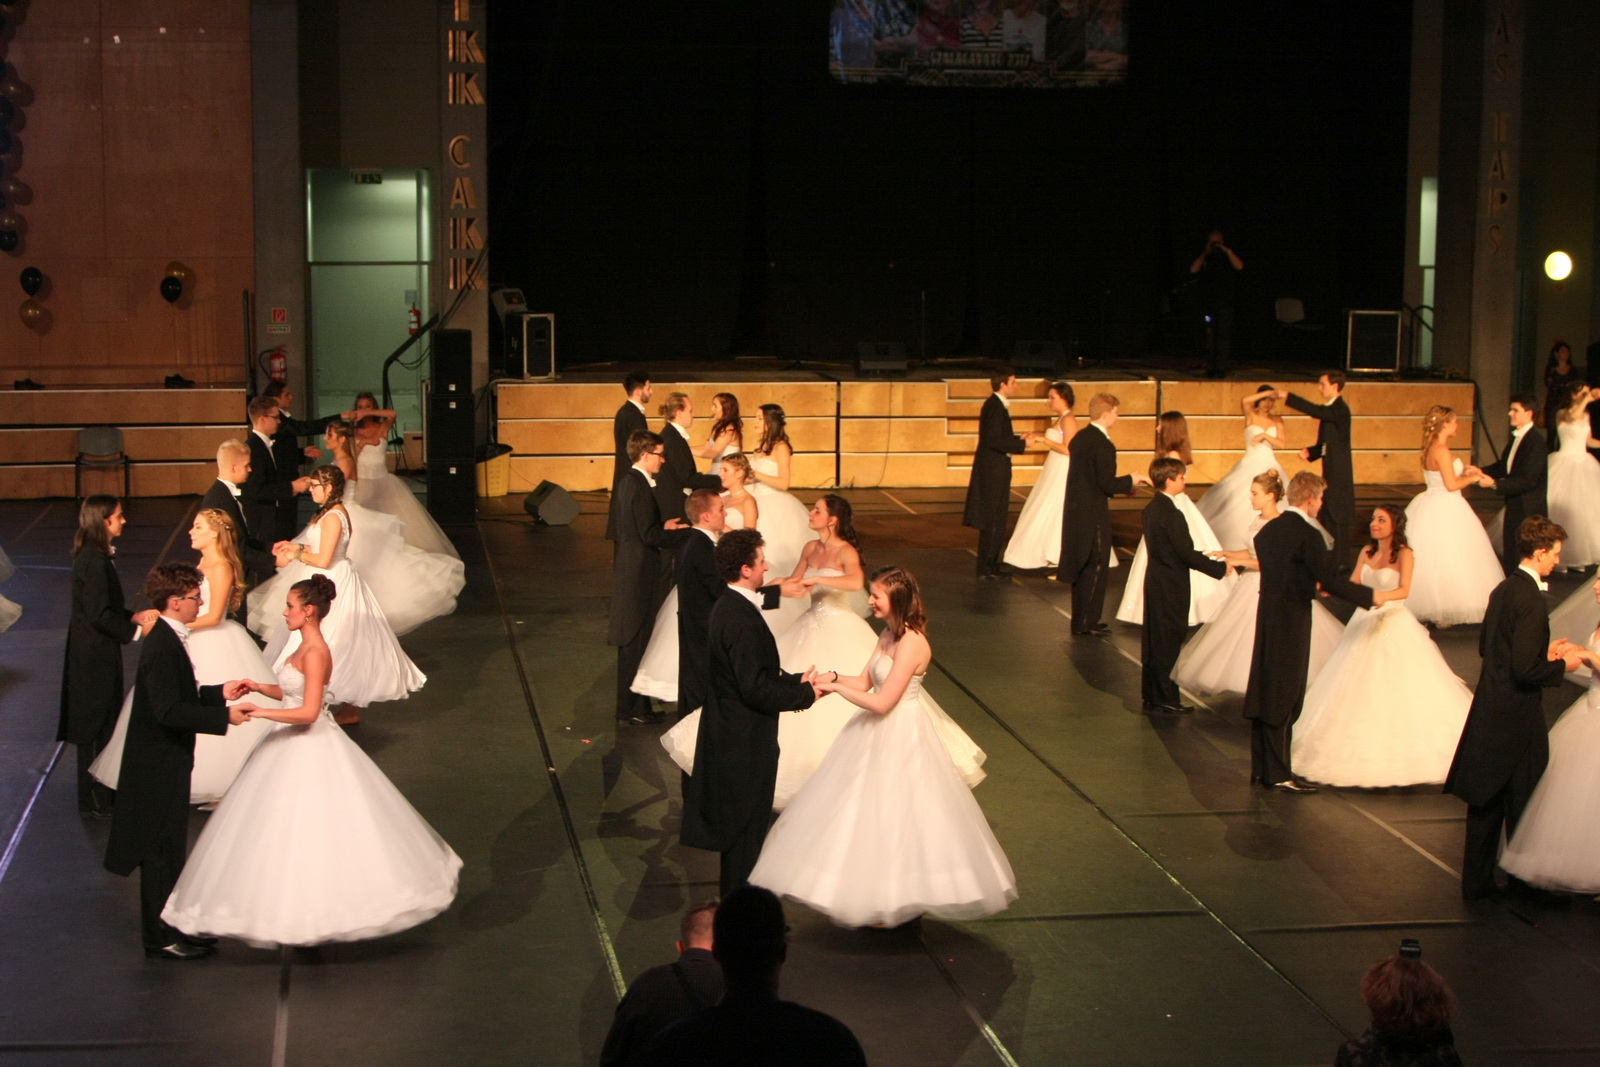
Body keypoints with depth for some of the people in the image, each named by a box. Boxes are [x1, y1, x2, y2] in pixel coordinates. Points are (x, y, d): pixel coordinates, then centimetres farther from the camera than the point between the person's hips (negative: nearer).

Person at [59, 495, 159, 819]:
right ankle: (94, 802, 9)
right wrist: (136, 630, -17)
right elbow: (100, 615, -24)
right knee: (96, 724, 0)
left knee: (102, 723, 17)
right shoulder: (95, 561, -22)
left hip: (94, 652, 10)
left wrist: (134, 616, 3)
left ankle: (101, 794, 28)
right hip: (95, 656, -10)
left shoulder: (97, 555, 9)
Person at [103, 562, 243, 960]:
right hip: (160, 763, -10)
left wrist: (220, 692, 10)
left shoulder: (169, 639, 8)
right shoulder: (162, 646, -23)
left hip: (167, 762, 10)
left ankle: (173, 926, 29)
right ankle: (161, 937, 10)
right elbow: (170, 710, -30)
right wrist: (224, 717, -28)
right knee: (161, 849, 1)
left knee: (169, 848, 18)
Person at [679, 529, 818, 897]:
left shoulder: (727, 607, 6)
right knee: (747, 826, 3)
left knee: (738, 822, 22)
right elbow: (755, 689, -27)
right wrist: (804, 694, -16)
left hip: (730, 736, 10)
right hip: (746, 742, -10)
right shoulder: (741, 618, -26)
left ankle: (735, 894, 35)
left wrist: (795, 681, 5)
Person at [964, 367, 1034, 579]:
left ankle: (989, 564, 22)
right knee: (993, 520, -5)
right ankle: (986, 567, 0)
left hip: (994, 468, 10)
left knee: (994, 521, 15)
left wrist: (1019, 439, 9)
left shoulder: (997, 405, 14)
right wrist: (1022, 444, -20)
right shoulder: (995, 406, -18)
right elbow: (993, 440, -25)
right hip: (993, 469, -10)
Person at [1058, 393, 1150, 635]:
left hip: (1076, 512, 9)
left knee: (1082, 568, 17)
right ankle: (1086, 623, 6)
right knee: (1094, 568, 1)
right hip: (1093, 515, -9)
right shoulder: (1103, 445, -19)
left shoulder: (1079, 438, 10)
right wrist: (1131, 480, -5)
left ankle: (1081, 620, 25)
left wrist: (1120, 486, 17)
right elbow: (1107, 484, -22)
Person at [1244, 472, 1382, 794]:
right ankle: (1279, 773, 3)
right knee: (1285, 698, -1)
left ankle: (1260, 767, 20)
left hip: (1267, 614, 8)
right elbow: (1331, 580, -18)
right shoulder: (1307, 535, -17)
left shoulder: (1267, 530, 8)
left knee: (1264, 692, 13)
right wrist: (1371, 596, -5)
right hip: (1292, 621, -8)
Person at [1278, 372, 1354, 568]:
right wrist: (1309, 452, 0)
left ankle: (1340, 564, -1)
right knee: (1328, 518, 15)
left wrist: (1287, 397, -31)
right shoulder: (1330, 410, 14)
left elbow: (1315, 411, -32)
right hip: (1330, 473, 10)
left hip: (1339, 475, -10)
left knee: (1338, 520, -6)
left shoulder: (1340, 410, -15)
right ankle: (1330, 563, 23)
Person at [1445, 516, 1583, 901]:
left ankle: (1477, 881, 22)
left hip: (1488, 710, 8)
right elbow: (1525, 670, -25)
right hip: (1516, 715, -8)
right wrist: (1562, 666, -8)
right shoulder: (1530, 600, -21)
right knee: (1522, 805, 7)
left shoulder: (1503, 589, 6)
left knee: (1486, 803, 15)